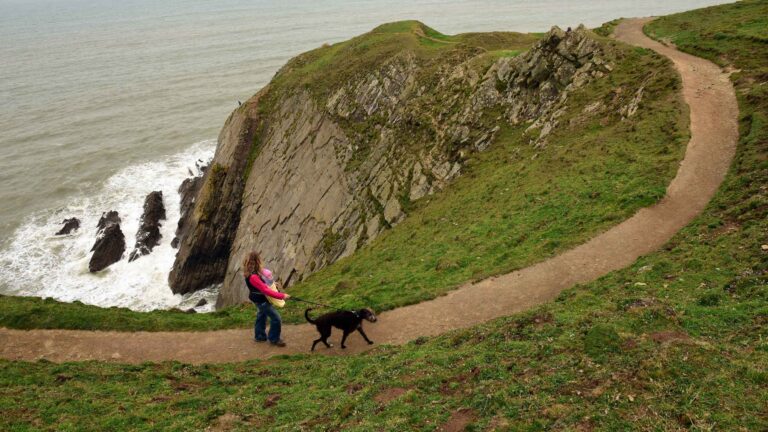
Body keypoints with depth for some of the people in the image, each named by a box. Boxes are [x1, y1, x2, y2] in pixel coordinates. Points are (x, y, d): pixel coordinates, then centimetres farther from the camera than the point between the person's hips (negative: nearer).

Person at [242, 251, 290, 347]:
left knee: (262, 315, 29)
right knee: (276, 318, -2)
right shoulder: (253, 277, -36)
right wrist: (282, 296, -35)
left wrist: (271, 283, 0)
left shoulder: (254, 272, -7)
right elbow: (266, 290, -36)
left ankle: (260, 336, 46)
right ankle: (274, 339, 15)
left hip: (259, 298, 10)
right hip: (261, 300, -10)